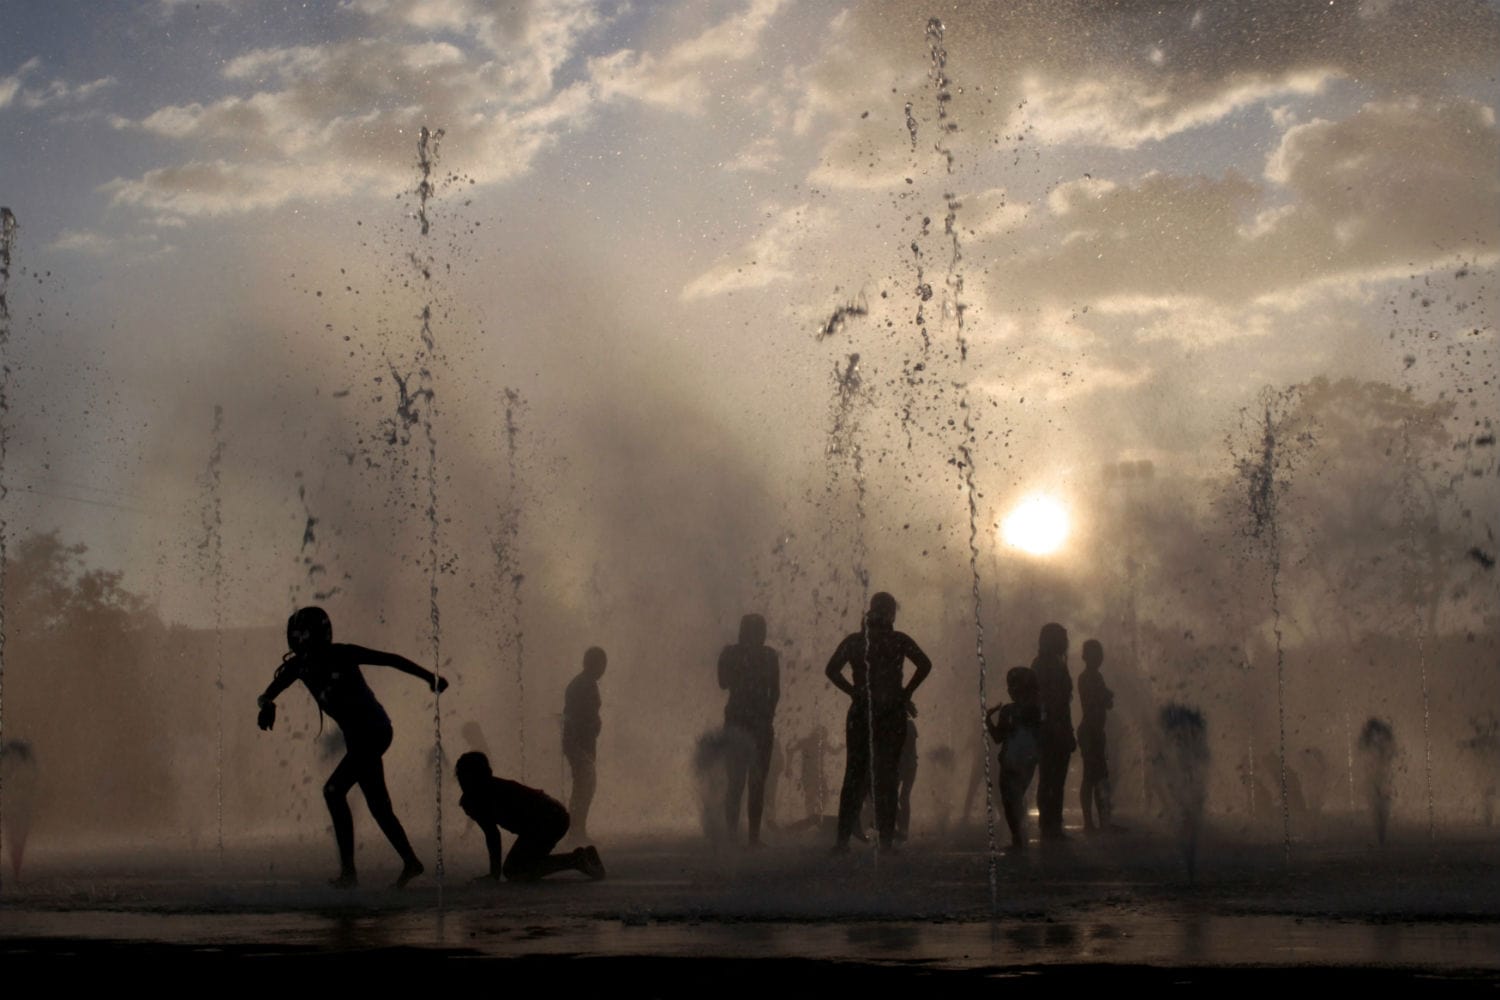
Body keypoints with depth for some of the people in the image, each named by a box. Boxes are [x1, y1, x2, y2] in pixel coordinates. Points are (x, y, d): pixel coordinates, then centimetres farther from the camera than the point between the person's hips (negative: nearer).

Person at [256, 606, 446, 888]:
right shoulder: (299, 665, 1)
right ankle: (410, 862, 24)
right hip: (356, 736, 8)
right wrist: (266, 703, -28)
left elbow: (391, 659, -8)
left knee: (334, 790, -17)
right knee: (378, 806, 12)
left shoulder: (342, 654, -15)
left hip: (374, 731, -8)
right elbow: (268, 694, -3)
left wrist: (430, 678, -5)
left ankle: (348, 870, -16)